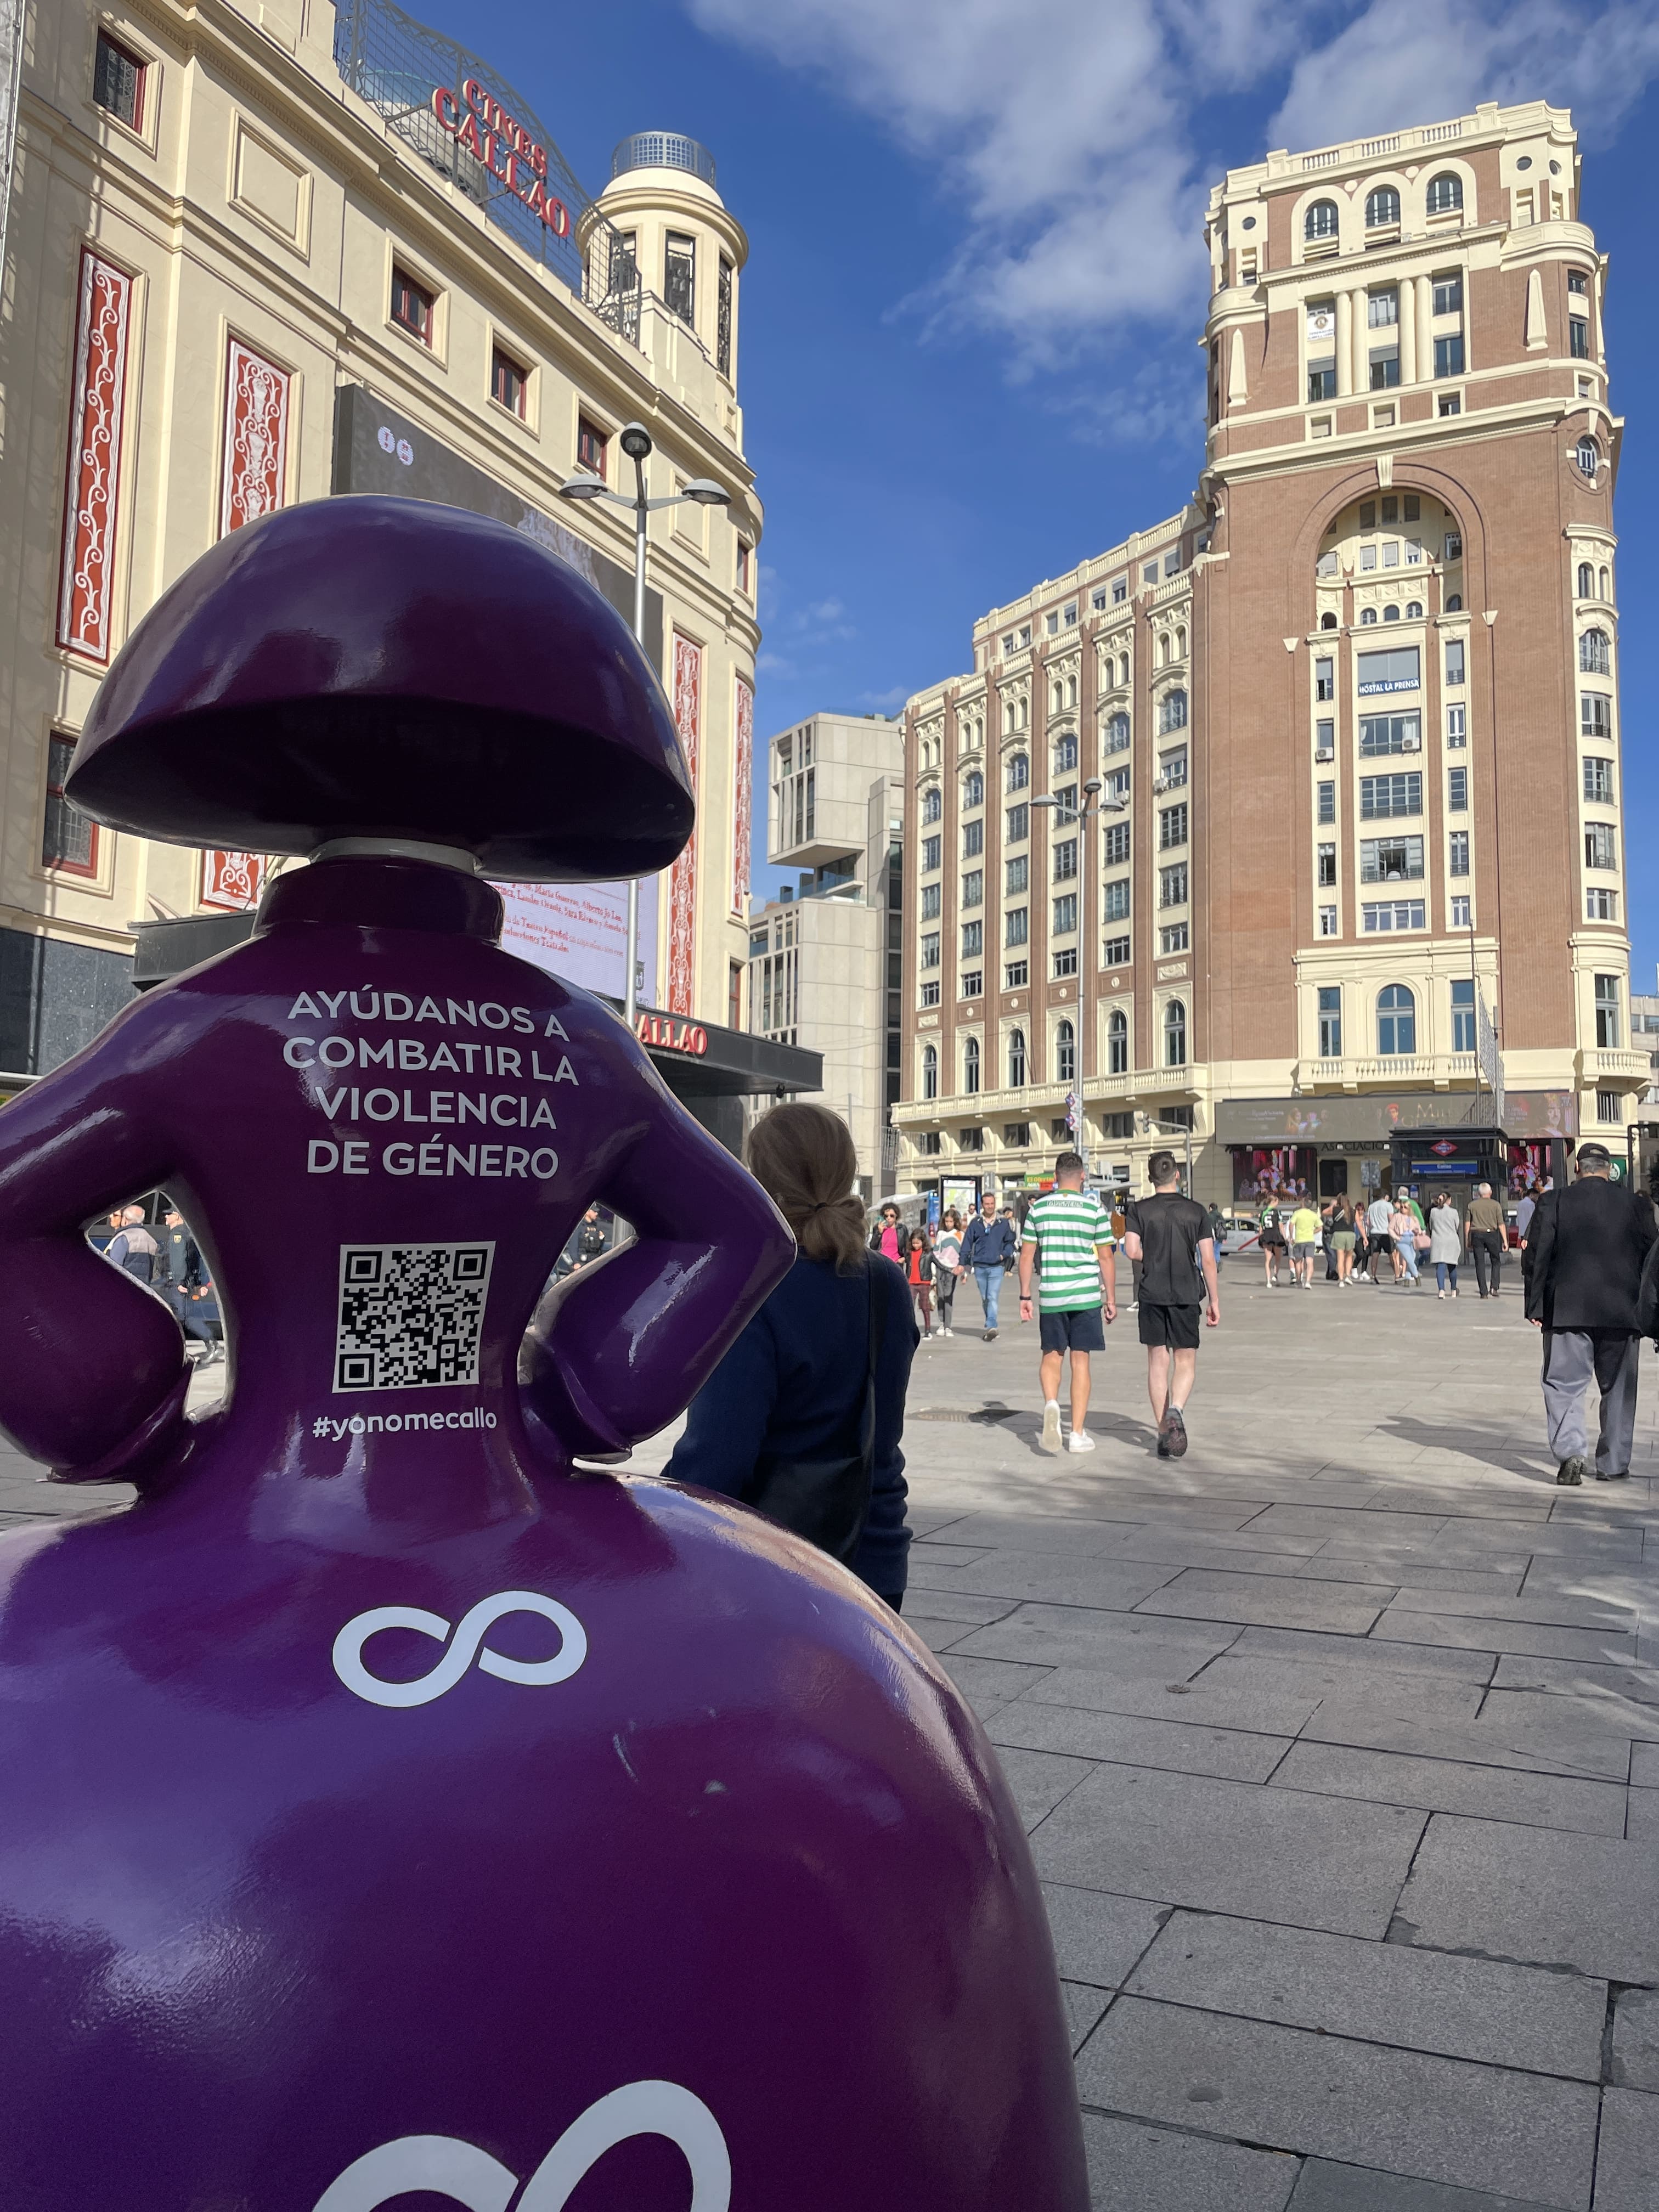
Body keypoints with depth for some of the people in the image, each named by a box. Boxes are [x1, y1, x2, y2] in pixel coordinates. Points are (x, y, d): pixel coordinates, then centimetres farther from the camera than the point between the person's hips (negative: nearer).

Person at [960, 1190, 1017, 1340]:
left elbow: (1010, 1242, 13)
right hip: (979, 1267, 2)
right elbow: (967, 1244, 5)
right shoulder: (975, 1224, 4)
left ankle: (991, 1327, -23)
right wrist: (963, 1264, 0)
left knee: (993, 1297, -14)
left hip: (996, 1267, -2)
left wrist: (1004, 1254, -5)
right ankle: (991, 1326, 23)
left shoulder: (1003, 1223, 3)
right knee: (985, 1299, 11)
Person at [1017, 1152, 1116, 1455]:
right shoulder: (1094, 1208, -2)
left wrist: (1024, 1297, 11)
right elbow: (1106, 1257, -1)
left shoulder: (1038, 1208, 3)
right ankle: (1078, 1433, 8)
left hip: (1051, 1296, 1)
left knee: (1051, 1356, 16)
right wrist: (1111, 1299, 7)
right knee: (1080, 1361, 5)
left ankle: (1050, 1404, -13)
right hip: (1086, 1294, -1)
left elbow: (1026, 1255, 4)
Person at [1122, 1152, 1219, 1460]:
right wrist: (1214, 1300, 4)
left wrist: (1152, 1258, 10)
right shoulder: (1195, 1210, 1)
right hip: (1187, 1295, 0)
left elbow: (1132, 1250, -11)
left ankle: (1163, 1431, 10)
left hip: (1152, 1295, 0)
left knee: (1158, 1363, 8)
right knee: (1185, 1362, 8)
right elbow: (1208, 1259, -2)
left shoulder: (1140, 1209, 0)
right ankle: (1175, 1410, -18)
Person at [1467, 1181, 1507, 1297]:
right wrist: (1505, 1241, 2)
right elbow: (1501, 1224, -1)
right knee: (1496, 1261, 13)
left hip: (1476, 1234, 1)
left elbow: (1468, 1223, 3)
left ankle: (1483, 1292, 1)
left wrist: (1468, 1240, 7)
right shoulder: (1495, 1204, 2)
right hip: (1492, 1234, -1)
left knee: (1480, 1264, 3)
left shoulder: (1472, 1204, 7)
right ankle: (1494, 1287, -1)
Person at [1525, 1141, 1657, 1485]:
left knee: (1564, 1384, 3)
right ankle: (1613, 1464, 16)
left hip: (1567, 1311, -2)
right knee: (1618, 1389, 12)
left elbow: (1535, 1257, -4)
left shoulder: (1554, 1202, -3)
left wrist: (1535, 1306, 2)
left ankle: (1570, 1451, -15)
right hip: (1622, 1313, 2)